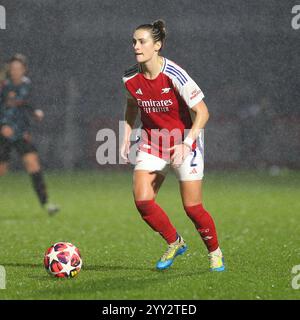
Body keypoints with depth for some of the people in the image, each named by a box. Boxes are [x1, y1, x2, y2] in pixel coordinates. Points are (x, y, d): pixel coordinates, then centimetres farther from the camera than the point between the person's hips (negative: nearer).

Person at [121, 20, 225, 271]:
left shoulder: (175, 76, -23)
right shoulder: (130, 78, -8)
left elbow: (202, 112, -18)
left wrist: (186, 144, -27)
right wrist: (127, 137, 5)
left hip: (184, 140, -4)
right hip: (152, 143, 4)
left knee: (192, 207, -5)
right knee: (142, 200, -12)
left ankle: (215, 253, 21)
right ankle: (175, 243, 14)